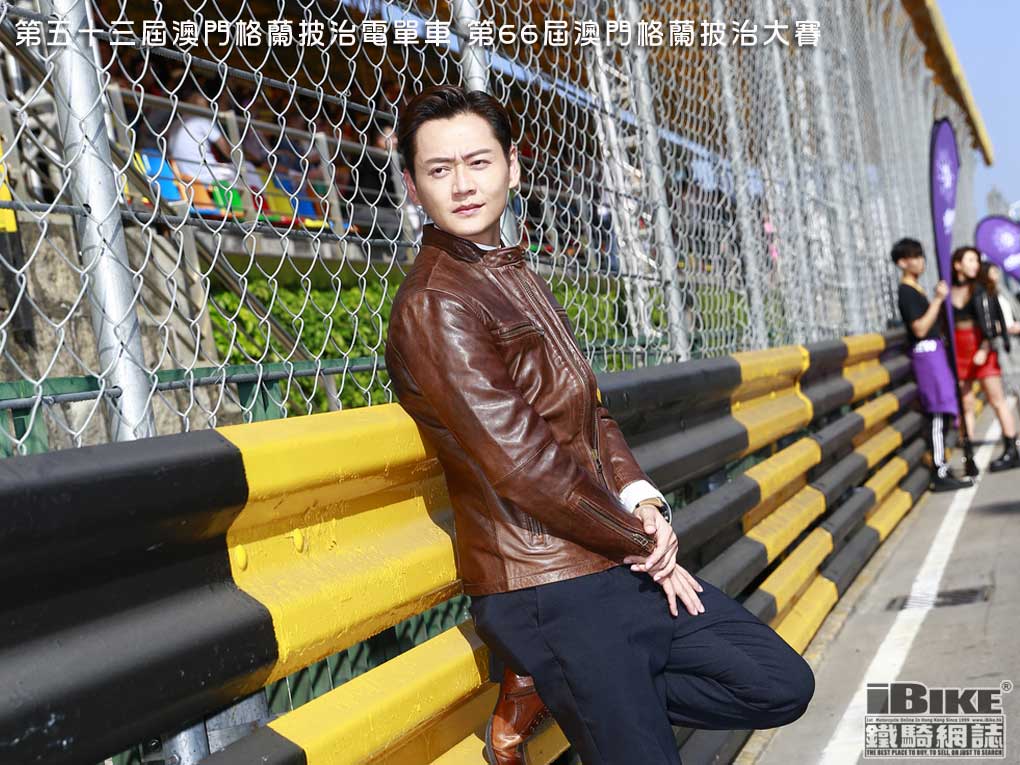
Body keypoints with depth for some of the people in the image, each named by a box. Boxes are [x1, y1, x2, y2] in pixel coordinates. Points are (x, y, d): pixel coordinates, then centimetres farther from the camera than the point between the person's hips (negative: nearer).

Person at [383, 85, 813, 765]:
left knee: (783, 685, 9)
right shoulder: (433, 306, -16)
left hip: (615, 564, 9)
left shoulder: (519, 276, 15)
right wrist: (641, 540, -9)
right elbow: (524, 466, -19)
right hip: (548, 592, -8)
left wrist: (642, 501, -2)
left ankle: (546, 693, 9)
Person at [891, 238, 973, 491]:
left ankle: (942, 469, 14)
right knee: (939, 412, -13)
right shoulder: (906, 292, -12)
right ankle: (940, 474, -13)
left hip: (935, 350, 10)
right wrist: (938, 300, -17)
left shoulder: (916, 289, 18)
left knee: (941, 413, 10)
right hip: (926, 351, -10)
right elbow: (920, 328, -20)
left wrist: (939, 299, 12)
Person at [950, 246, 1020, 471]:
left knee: (997, 400, -1)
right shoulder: (949, 291, 6)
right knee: (966, 404, 4)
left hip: (982, 350, -3)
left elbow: (989, 322, -7)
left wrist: (984, 349, -16)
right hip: (959, 352, 3)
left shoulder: (980, 289, -1)